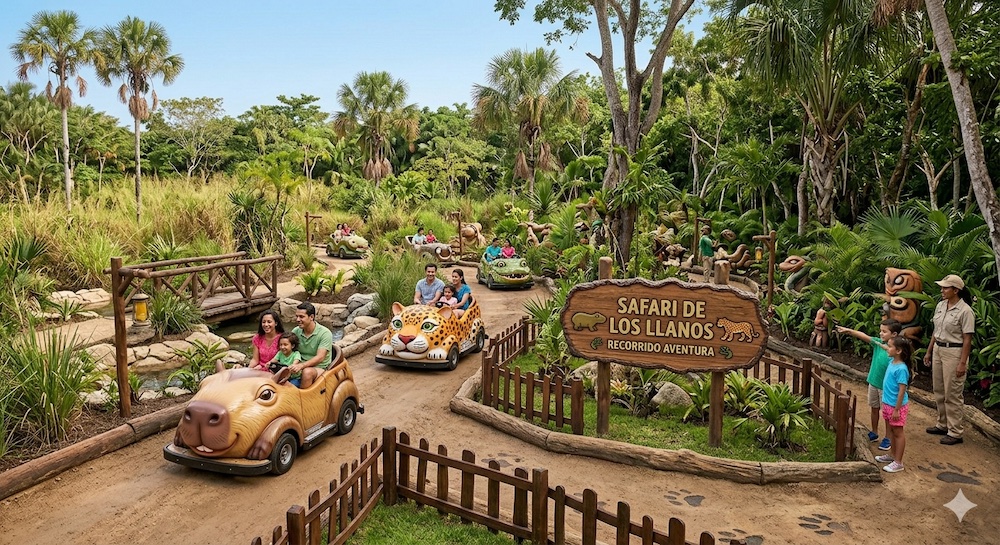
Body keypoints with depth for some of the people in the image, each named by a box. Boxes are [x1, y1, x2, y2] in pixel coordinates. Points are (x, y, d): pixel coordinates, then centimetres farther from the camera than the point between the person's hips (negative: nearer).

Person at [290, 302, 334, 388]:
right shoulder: (296, 331, 6)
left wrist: (302, 365, -35)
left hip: (320, 368, -4)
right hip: (301, 366, 5)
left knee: (307, 372, -37)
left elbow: (320, 357, -21)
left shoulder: (325, 333, -12)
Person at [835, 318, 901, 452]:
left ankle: (888, 438, 20)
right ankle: (874, 433, 35)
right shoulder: (878, 343, -2)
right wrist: (849, 331, -24)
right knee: (874, 408, 19)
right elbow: (864, 336, -11)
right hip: (873, 382, 6)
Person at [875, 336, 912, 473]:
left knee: (898, 432, 2)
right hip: (888, 404, 9)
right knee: (891, 430, 21)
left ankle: (898, 462, 12)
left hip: (897, 406, -9)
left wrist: (897, 409, -21)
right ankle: (892, 454, 37)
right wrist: (885, 402, 20)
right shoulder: (892, 363, 2)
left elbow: (902, 390, -23)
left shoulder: (901, 369, -24)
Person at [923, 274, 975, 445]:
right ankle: (942, 425, 30)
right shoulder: (940, 306, 7)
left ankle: (955, 432, 8)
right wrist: (929, 351, 16)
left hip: (954, 353, -8)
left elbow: (967, 339, -15)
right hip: (938, 350, 8)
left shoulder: (965, 311, -15)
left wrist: (962, 363, -18)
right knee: (939, 391, 16)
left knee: (953, 394, -2)